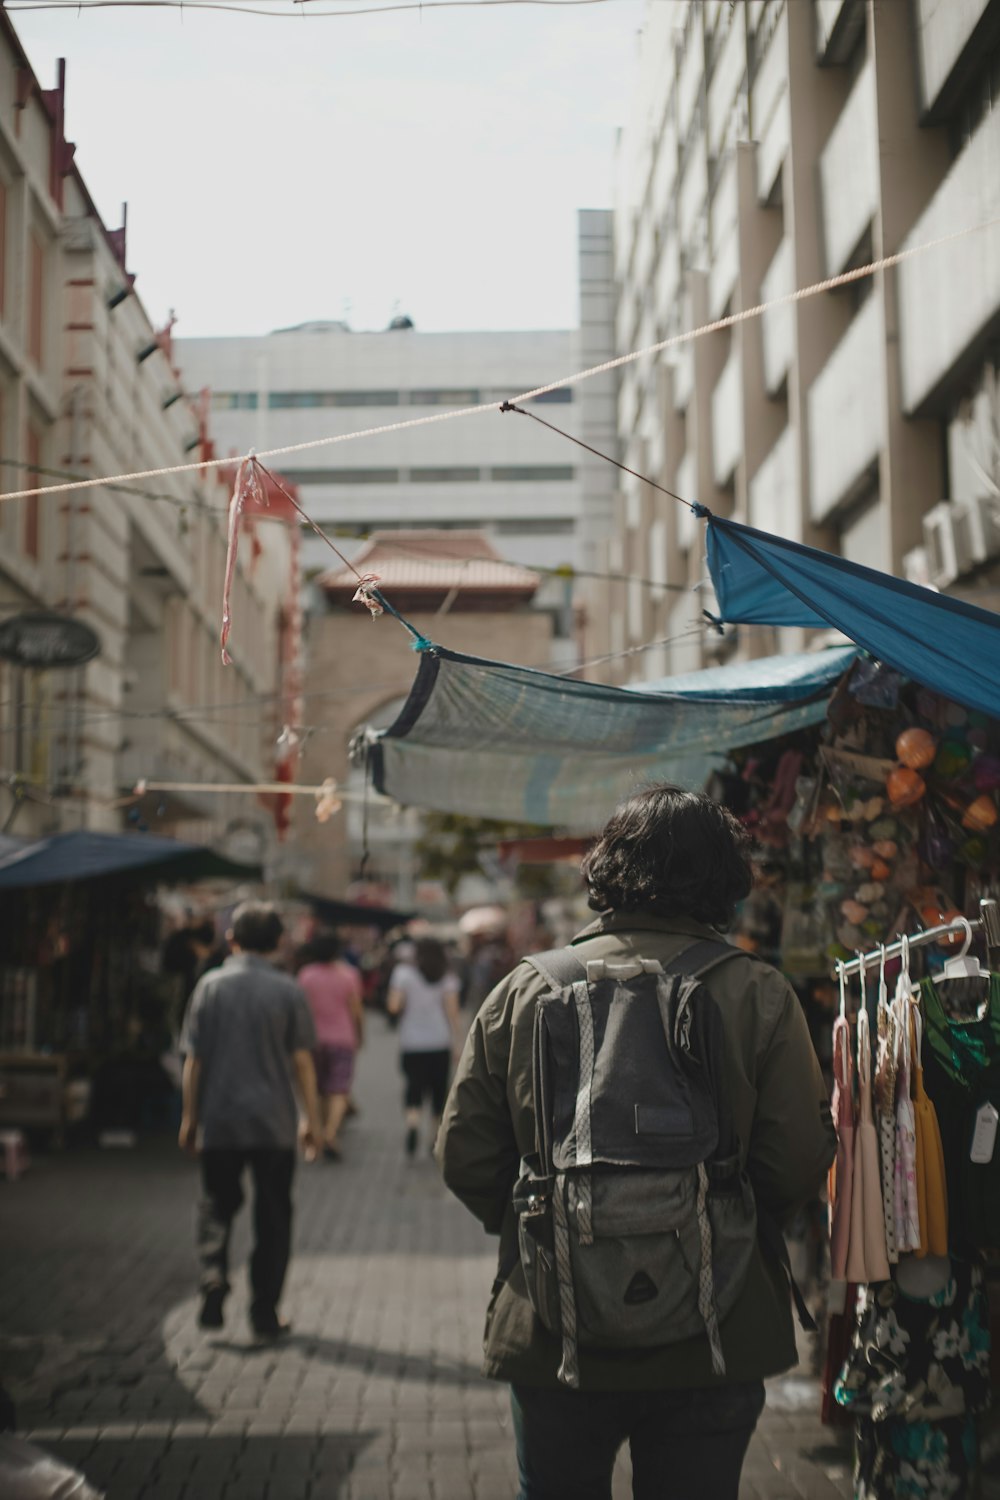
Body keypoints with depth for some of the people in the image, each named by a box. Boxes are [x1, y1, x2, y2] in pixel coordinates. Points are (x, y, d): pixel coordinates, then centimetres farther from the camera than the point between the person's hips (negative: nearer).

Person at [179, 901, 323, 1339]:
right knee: (273, 1215, 9)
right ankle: (264, 1311, 10)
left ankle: (213, 1277, -6)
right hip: (274, 1122, -1)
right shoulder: (287, 991, -4)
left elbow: (194, 1059, -1)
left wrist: (189, 1116, 7)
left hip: (219, 1121, 1)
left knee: (217, 1205, 17)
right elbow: (302, 1061, -3)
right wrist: (312, 1120, 4)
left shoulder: (211, 986, -3)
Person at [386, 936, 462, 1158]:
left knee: (414, 1085, -1)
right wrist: (456, 1041, -3)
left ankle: (413, 1121, -29)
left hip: (411, 1042, -1)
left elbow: (393, 1006, -8)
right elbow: (452, 1010, -5)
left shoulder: (403, 973, -1)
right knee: (439, 1088, 12)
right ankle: (437, 1136, 17)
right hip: (440, 1042, 1)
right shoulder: (448, 979, 3)